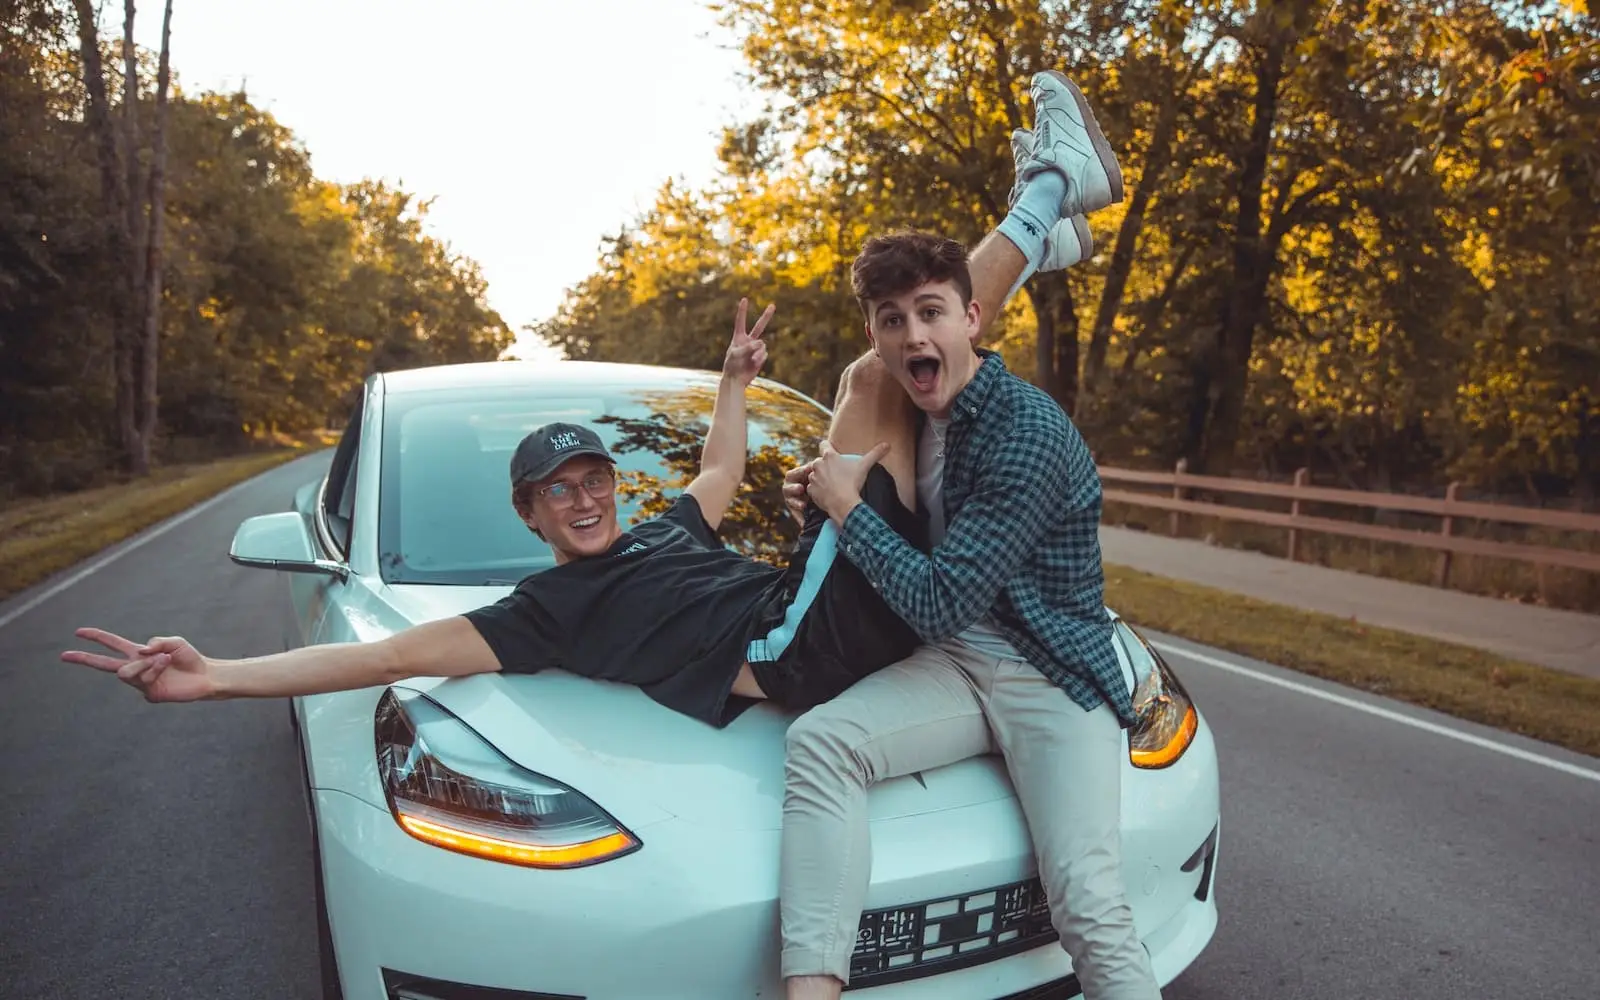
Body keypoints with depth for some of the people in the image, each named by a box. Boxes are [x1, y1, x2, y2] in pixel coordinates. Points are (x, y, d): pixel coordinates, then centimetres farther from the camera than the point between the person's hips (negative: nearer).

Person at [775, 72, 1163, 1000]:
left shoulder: (1027, 433, -20)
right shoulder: (920, 412, 6)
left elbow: (938, 602, -23)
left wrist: (849, 507, -12)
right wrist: (823, 499, 4)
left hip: (1055, 677, -6)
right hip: (955, 664, 6)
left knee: (1090, 908, -19)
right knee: (818, 741, -22)